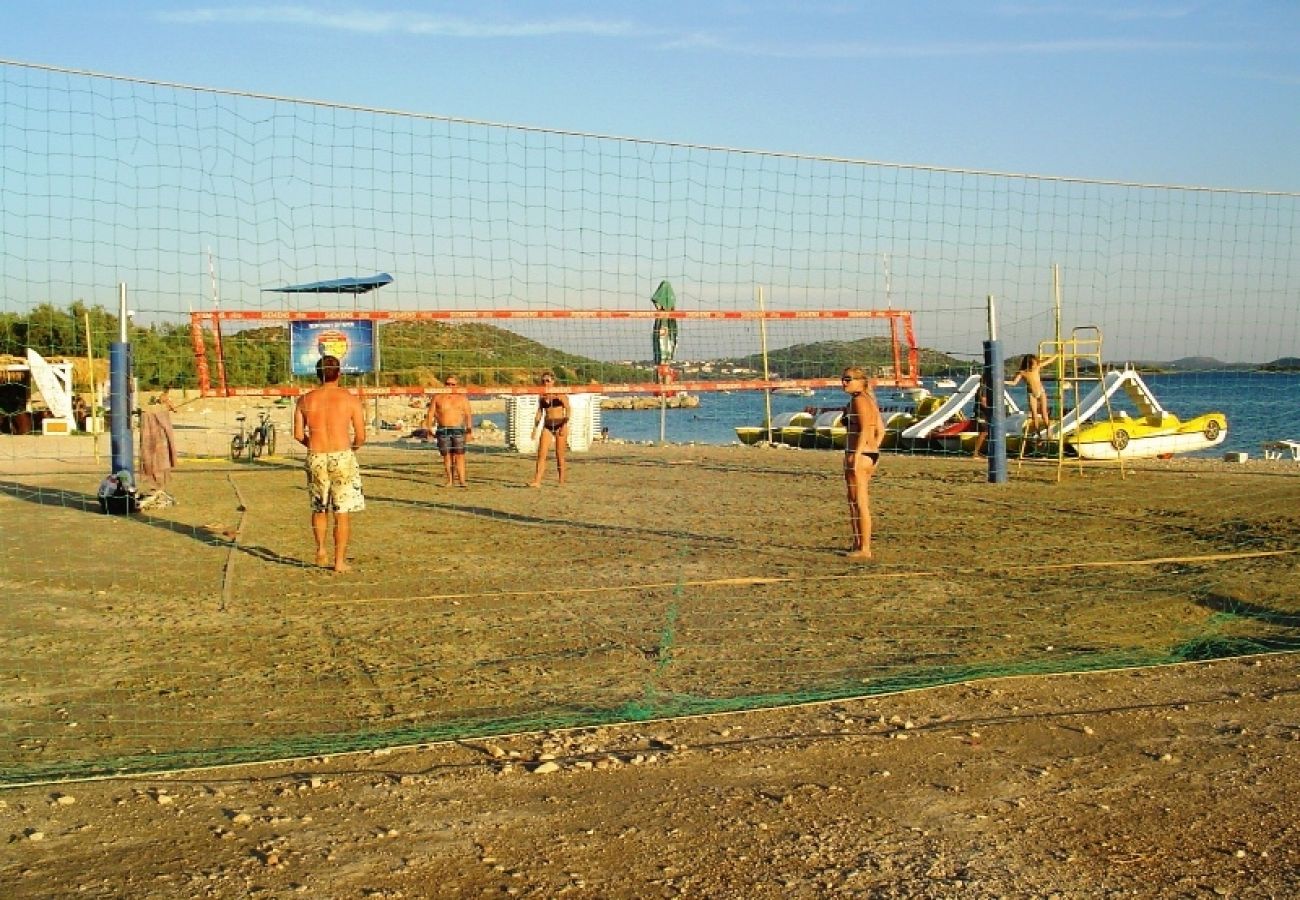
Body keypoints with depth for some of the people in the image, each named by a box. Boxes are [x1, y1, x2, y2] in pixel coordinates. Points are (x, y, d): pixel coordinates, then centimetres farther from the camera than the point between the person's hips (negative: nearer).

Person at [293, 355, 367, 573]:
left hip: (315, 457, 3)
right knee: (342, 512, 4)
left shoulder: (305, 400, 3)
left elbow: (298, 435, 4)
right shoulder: (351, 400, -5)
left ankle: (321, 551, 23)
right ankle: (340, 561, 6)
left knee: (319, 508, 22)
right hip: (342, 457, -3)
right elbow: (361, 437, -4)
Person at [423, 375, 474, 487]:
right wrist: (429, 428, 1)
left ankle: (461, 480, -10)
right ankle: (450, 480, 12)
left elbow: (468, 415, 5)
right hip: (443, 430, 1)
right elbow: (430, 414, 9)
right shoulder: (437, 397, 8)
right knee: (446, 456, 2)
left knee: (459, 455, -9)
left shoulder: (462, 398, 8)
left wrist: (470, 431, -2)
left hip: (459, 430, -1)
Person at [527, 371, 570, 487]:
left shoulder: (560, 394, -3)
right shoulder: (542, 396, 9)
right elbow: (539, 412, 16)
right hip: (547, 425, 4)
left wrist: (565, 425, -16)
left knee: (559, 455, 1)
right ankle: (537, 481, -14)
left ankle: (561, 481, 12)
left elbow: (567, 409, -6)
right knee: (541, 454, -8)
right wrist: (535, 427, 10)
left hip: (560, 424, -4)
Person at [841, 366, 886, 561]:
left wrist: (856, 455, -23)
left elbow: (865, 429, -21)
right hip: (871, 455, 10)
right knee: (855, 502, 19)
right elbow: (880, 430, 18)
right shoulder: (868, 399, 16)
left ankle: (864, 549, 0)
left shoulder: (858, 400, -12)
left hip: (859, 455, -10)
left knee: (860, 503, -4)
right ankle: (859, 545, 26)